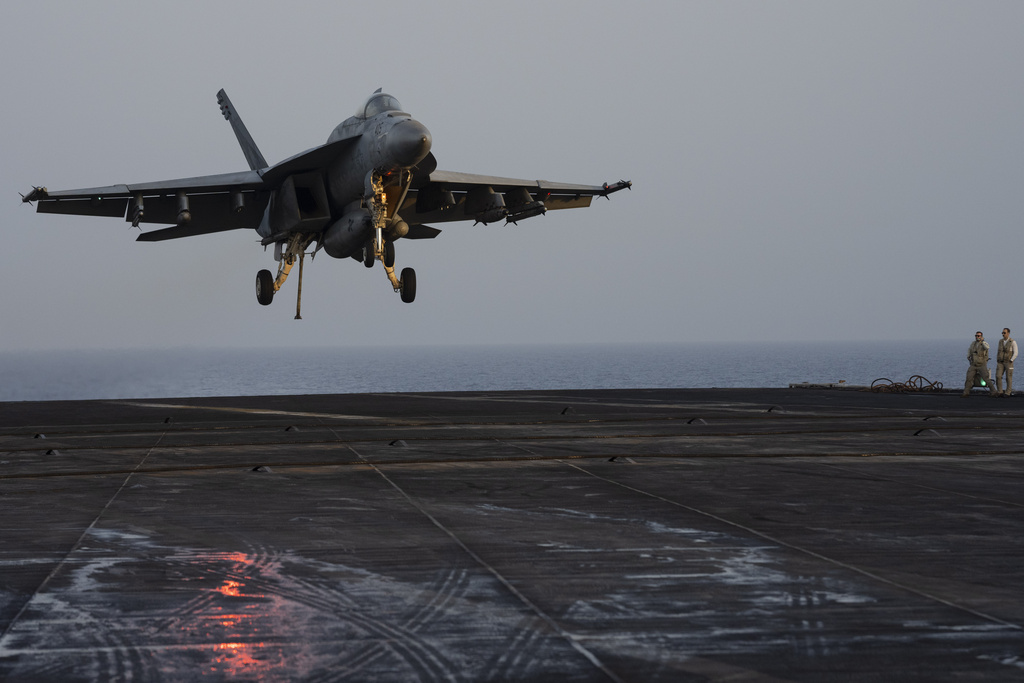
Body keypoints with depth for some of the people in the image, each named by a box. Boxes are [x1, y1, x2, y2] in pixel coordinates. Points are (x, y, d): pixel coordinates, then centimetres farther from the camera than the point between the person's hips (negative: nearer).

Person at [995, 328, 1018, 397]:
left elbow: (1015, 353, -11)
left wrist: (1010, 361, -17)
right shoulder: (1001, 341, 8)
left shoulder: (1013, 342, -9)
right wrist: (997, 361, 8)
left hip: (1009, 362, -4)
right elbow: (998, 352, 16)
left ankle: (1008, 393, 9)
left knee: (1008, 378, 0)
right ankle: (999, 392, -1)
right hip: (1001, 363, 4)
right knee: (998, 376, -8)